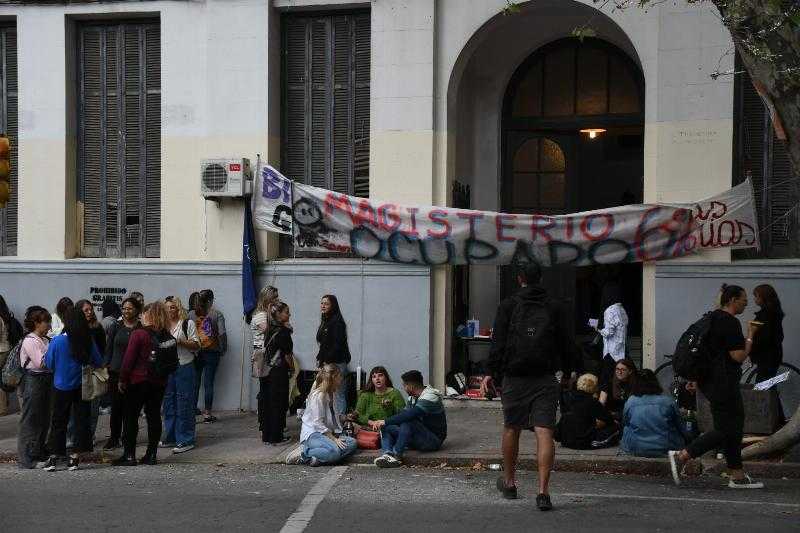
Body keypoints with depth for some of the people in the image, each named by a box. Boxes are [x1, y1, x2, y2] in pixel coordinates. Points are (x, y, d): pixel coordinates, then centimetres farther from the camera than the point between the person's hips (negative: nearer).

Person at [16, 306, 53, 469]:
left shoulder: (45, 340, 12)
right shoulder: (30, 341, -12)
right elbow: (41, 363, -19)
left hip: (46, 381, 8)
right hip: (33, 381, -8)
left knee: (44, 418, 13)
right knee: (29, 419, -3)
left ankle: (39, 452, 24)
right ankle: (25, 457, 1)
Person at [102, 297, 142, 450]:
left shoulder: (141, 329, 0)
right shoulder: (116, 327, 5)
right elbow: (108, 348, 8)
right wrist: (108, 367, 0)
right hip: (116, 372, 1)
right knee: (116, 406, 2)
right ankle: (114, 437, 11)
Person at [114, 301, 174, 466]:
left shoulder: (138, 334, -14)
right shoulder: (168, 337, 2)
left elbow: (129, 359, -13)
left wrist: (122, 379, -5)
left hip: (138, 381, -5)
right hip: (159, 383, 5)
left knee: (131, 417, 4)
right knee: (154, 416, 10)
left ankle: (129, 455, 4)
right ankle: (152, 454, 12)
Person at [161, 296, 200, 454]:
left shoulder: (187, 323, -1)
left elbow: (196, 345, -4)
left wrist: (180, 341, -16)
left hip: (184, 367, -5)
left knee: (184, 404, -5)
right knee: (168, 403, 10)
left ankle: (186, 440, -2)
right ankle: (171, 438, 19)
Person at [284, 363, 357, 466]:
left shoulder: (332, 394, 15)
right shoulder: (318, 395, -14)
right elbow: (318, 423, -18)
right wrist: (334, 439, -20)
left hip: (327, 432, 10)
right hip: (312, 433, -10)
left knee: (352, 443, -15)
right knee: (334, 451, -36)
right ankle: (302, 454, -19)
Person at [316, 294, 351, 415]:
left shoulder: (337, 322, -11)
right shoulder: (324, 322, 17)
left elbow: (338, 345, -17)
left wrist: (327, 361, -15)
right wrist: (320, 360, 10)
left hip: (336, 364, -9)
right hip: (325, 364, 9)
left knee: (338, 395, -7)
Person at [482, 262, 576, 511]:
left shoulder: (508, 306, 1)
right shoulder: (554, 308, 6)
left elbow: (498, 343, -4)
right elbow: (565, 344, 9)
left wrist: (492, 374, 0)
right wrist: (567, 372, 21)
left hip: (514, 378, 0)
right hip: (546, 379, 0)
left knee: (511, 428, 15)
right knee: (544, 432, -5)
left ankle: (509, 482, 29)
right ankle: (543, 491, -13)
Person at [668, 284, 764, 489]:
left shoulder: (712, 318, 14)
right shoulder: (731, 323, -16)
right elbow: (739, 356, -19)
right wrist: (750, 336, -6)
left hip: (710, 380, 10)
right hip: (724, 383, -10)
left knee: (734, 426, 13)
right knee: (726, 430, -6)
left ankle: (737, 476, 15)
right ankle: (682, 456, -9)